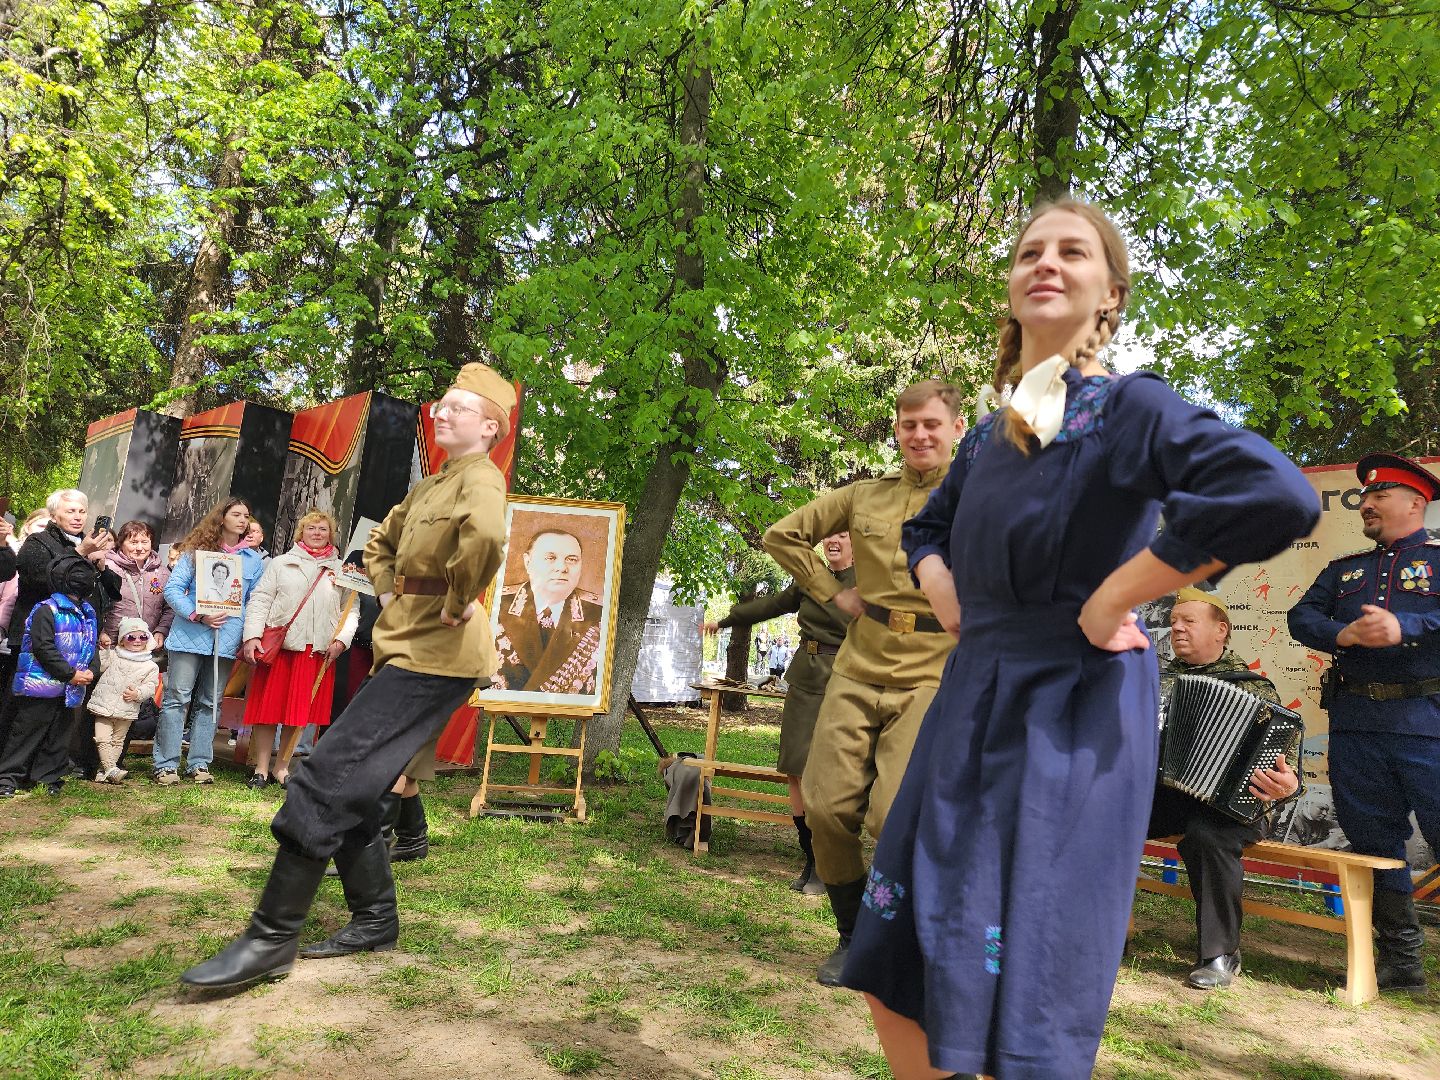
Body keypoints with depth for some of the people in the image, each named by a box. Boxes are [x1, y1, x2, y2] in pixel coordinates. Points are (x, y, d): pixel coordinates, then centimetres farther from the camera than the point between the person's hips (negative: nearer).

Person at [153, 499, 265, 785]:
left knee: (210, 703, 9)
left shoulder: (253, 561, 11)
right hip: (191, 634, -3)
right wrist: (197, 615, -15)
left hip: (227, 639, 3)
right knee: (177, 698, -2)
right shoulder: (196, 551, 4)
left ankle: (199, 764, 15)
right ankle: (166, 764, 3)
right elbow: (172, 589, -2)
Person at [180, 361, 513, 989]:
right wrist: (391, 596, 16)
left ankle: (273, 937, -2)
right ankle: (374, 918, 25)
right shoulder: (428, 485, 19)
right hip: (407, 643, 10)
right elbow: (380, 544, 32)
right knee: (350, 782, 12)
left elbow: (485, 537, -35)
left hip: (436, 654, -10)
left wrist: (457, 603, -23)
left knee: (330, 774, -12)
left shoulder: (481, 479, -11)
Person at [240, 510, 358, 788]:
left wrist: (342, 640, -5)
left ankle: (281, 768, 18)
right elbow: (260, 600, 3)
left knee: (300, 712, 6)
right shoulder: (280, 563, 9)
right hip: (277, 645, -1)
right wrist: (252, 636, -9)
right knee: (268, 707, 2)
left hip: (318, 650, 1)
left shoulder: (341, 571, 12)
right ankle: (261, 769, 13)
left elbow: (350, 610, 10)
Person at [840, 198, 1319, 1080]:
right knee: (895, 971, 14)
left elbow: (1276, 497, -26)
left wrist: (1109, 603, -19)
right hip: (974, 700, 7)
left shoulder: (1129, 406, -8)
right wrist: (944, 594, 9)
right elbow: (927, 529, 31)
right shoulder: (991, 434, 13)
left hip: (1071, 716, -7)